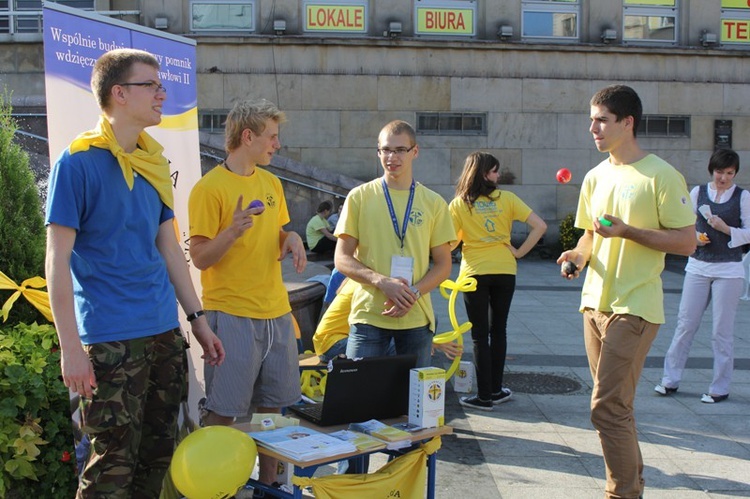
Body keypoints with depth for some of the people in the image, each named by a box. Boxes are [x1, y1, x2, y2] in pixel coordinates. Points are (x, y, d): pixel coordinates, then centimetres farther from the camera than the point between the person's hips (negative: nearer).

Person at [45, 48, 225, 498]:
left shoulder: (154, 162, 11)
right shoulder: (77, 162, -10)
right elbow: (58, 260, -12)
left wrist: (198, 318, 13)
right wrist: (71, 347, -16)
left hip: (166, 331, 7)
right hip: (111, 338, -7)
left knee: (159, 452, 14)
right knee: (114, 461, 0)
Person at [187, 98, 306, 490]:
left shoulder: (271, 183, 12)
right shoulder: (209, 188, -10)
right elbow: (200, 258, -12)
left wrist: (291, 239, -1)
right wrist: (233, 230, -28)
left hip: (275, 311, 7)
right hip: (231, 314, -7)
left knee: (273, 405, 14)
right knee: (223, 411, -1)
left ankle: (269, 480, 28)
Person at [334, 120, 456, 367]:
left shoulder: (434, 203, 6)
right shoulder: (360, 197, 2)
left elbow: (443, 265, 7)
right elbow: (342, 259, 0)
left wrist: (413, 292, -11)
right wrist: (382, 282, -16)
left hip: (416, 317, 1)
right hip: (368, 314, -1)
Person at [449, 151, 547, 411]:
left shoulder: (458, 204, -3)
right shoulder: (507, 199, -1)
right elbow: (540, 226, -7)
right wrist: (520, 252, 0)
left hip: (474, 273, -2)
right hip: (504, 271, 2)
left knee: (480, 336, 3)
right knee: (498, 331, 14)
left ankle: (484, 396, 5)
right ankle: (495, 390, 22)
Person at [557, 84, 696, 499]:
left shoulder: (661, 176, -10)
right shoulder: (595, 177, 11)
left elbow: (686, 242, -11)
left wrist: (628, 231, -20)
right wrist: (579, 255, 0)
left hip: (634, 306, -7)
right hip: (595, 301, 7)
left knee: (607, 407, -12)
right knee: (615, 403, 15)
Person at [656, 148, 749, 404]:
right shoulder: (698, 192, 6)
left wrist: (726, 229, -17)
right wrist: (694, 236, -9)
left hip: (728, 270, -2)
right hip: (698, 266, 2)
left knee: (722, 331, 2)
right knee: (685, 323, 2)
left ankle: (720, 388, 12)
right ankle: (671, 379, 12)